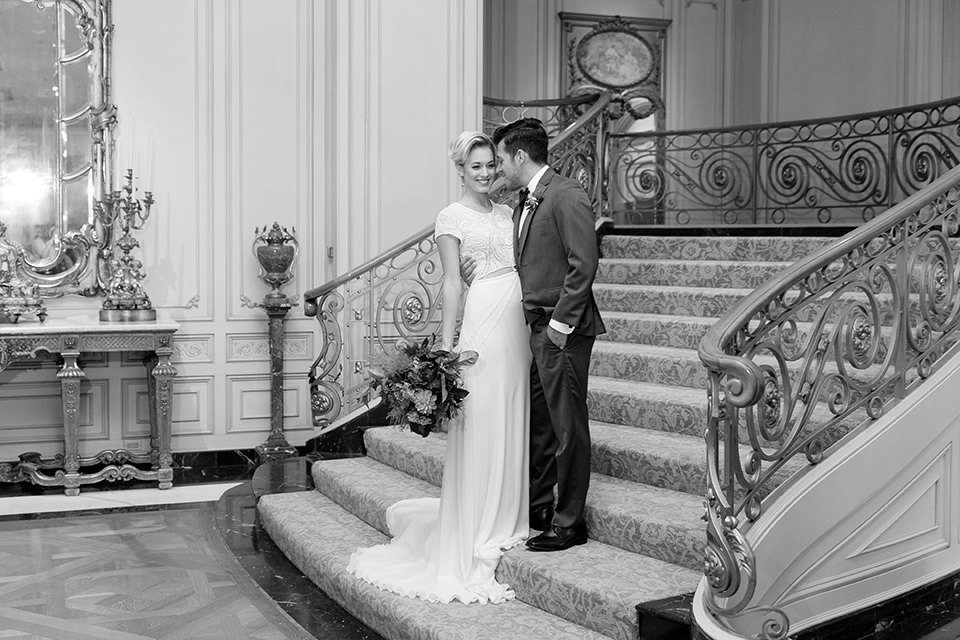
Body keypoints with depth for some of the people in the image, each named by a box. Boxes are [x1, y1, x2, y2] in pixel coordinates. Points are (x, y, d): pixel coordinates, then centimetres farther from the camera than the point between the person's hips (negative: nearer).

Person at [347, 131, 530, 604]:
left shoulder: (506, 213, 17)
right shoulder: (452, 218, -2)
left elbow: (523, 268, 16)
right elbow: (452, 284, -7)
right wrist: (446, 346, -12)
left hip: (519, 326, 7)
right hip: (481, 325, -6)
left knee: (512, 424, 10)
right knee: (479, 427, -3)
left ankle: (508, 519, 23)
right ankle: (476, 536, 6)